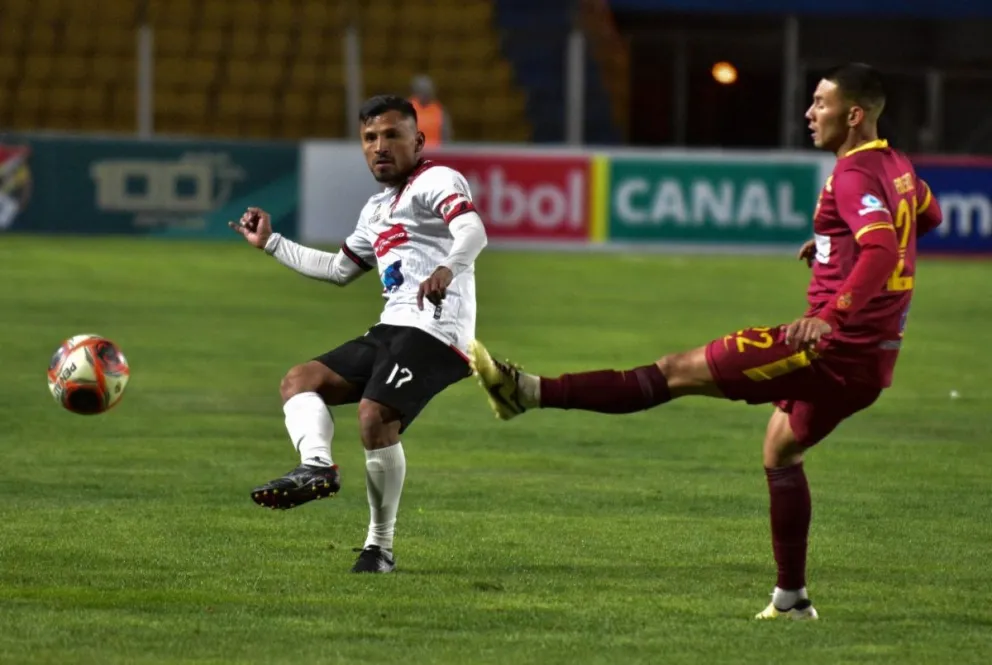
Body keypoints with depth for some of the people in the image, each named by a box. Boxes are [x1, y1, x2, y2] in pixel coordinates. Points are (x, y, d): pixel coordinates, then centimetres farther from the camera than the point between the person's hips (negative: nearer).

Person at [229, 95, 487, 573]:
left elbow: (473, 231, -22)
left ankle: (380, 546, -15)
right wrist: (270, 243, 41)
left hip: (435, 331, -10)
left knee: (374, 416, -26)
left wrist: (447, 268, -43)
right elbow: (338, 270, 40)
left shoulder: (437, 181, -1)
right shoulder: (377, 210, 26)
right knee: (298, 381, -1)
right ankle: (317, 465, -29)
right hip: (389, 331, 10)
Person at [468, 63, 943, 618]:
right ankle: (792, 598, 27)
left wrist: (832, 314, -41)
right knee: (782, 448, 27)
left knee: (679, 372, -11)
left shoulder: (854, 174, -16)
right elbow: (929, 216, 35)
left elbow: (883, 250, -32)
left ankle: (531, 392, -14)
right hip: (870, 359, 9)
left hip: (833, 345, -9)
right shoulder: (897, 168, 13)